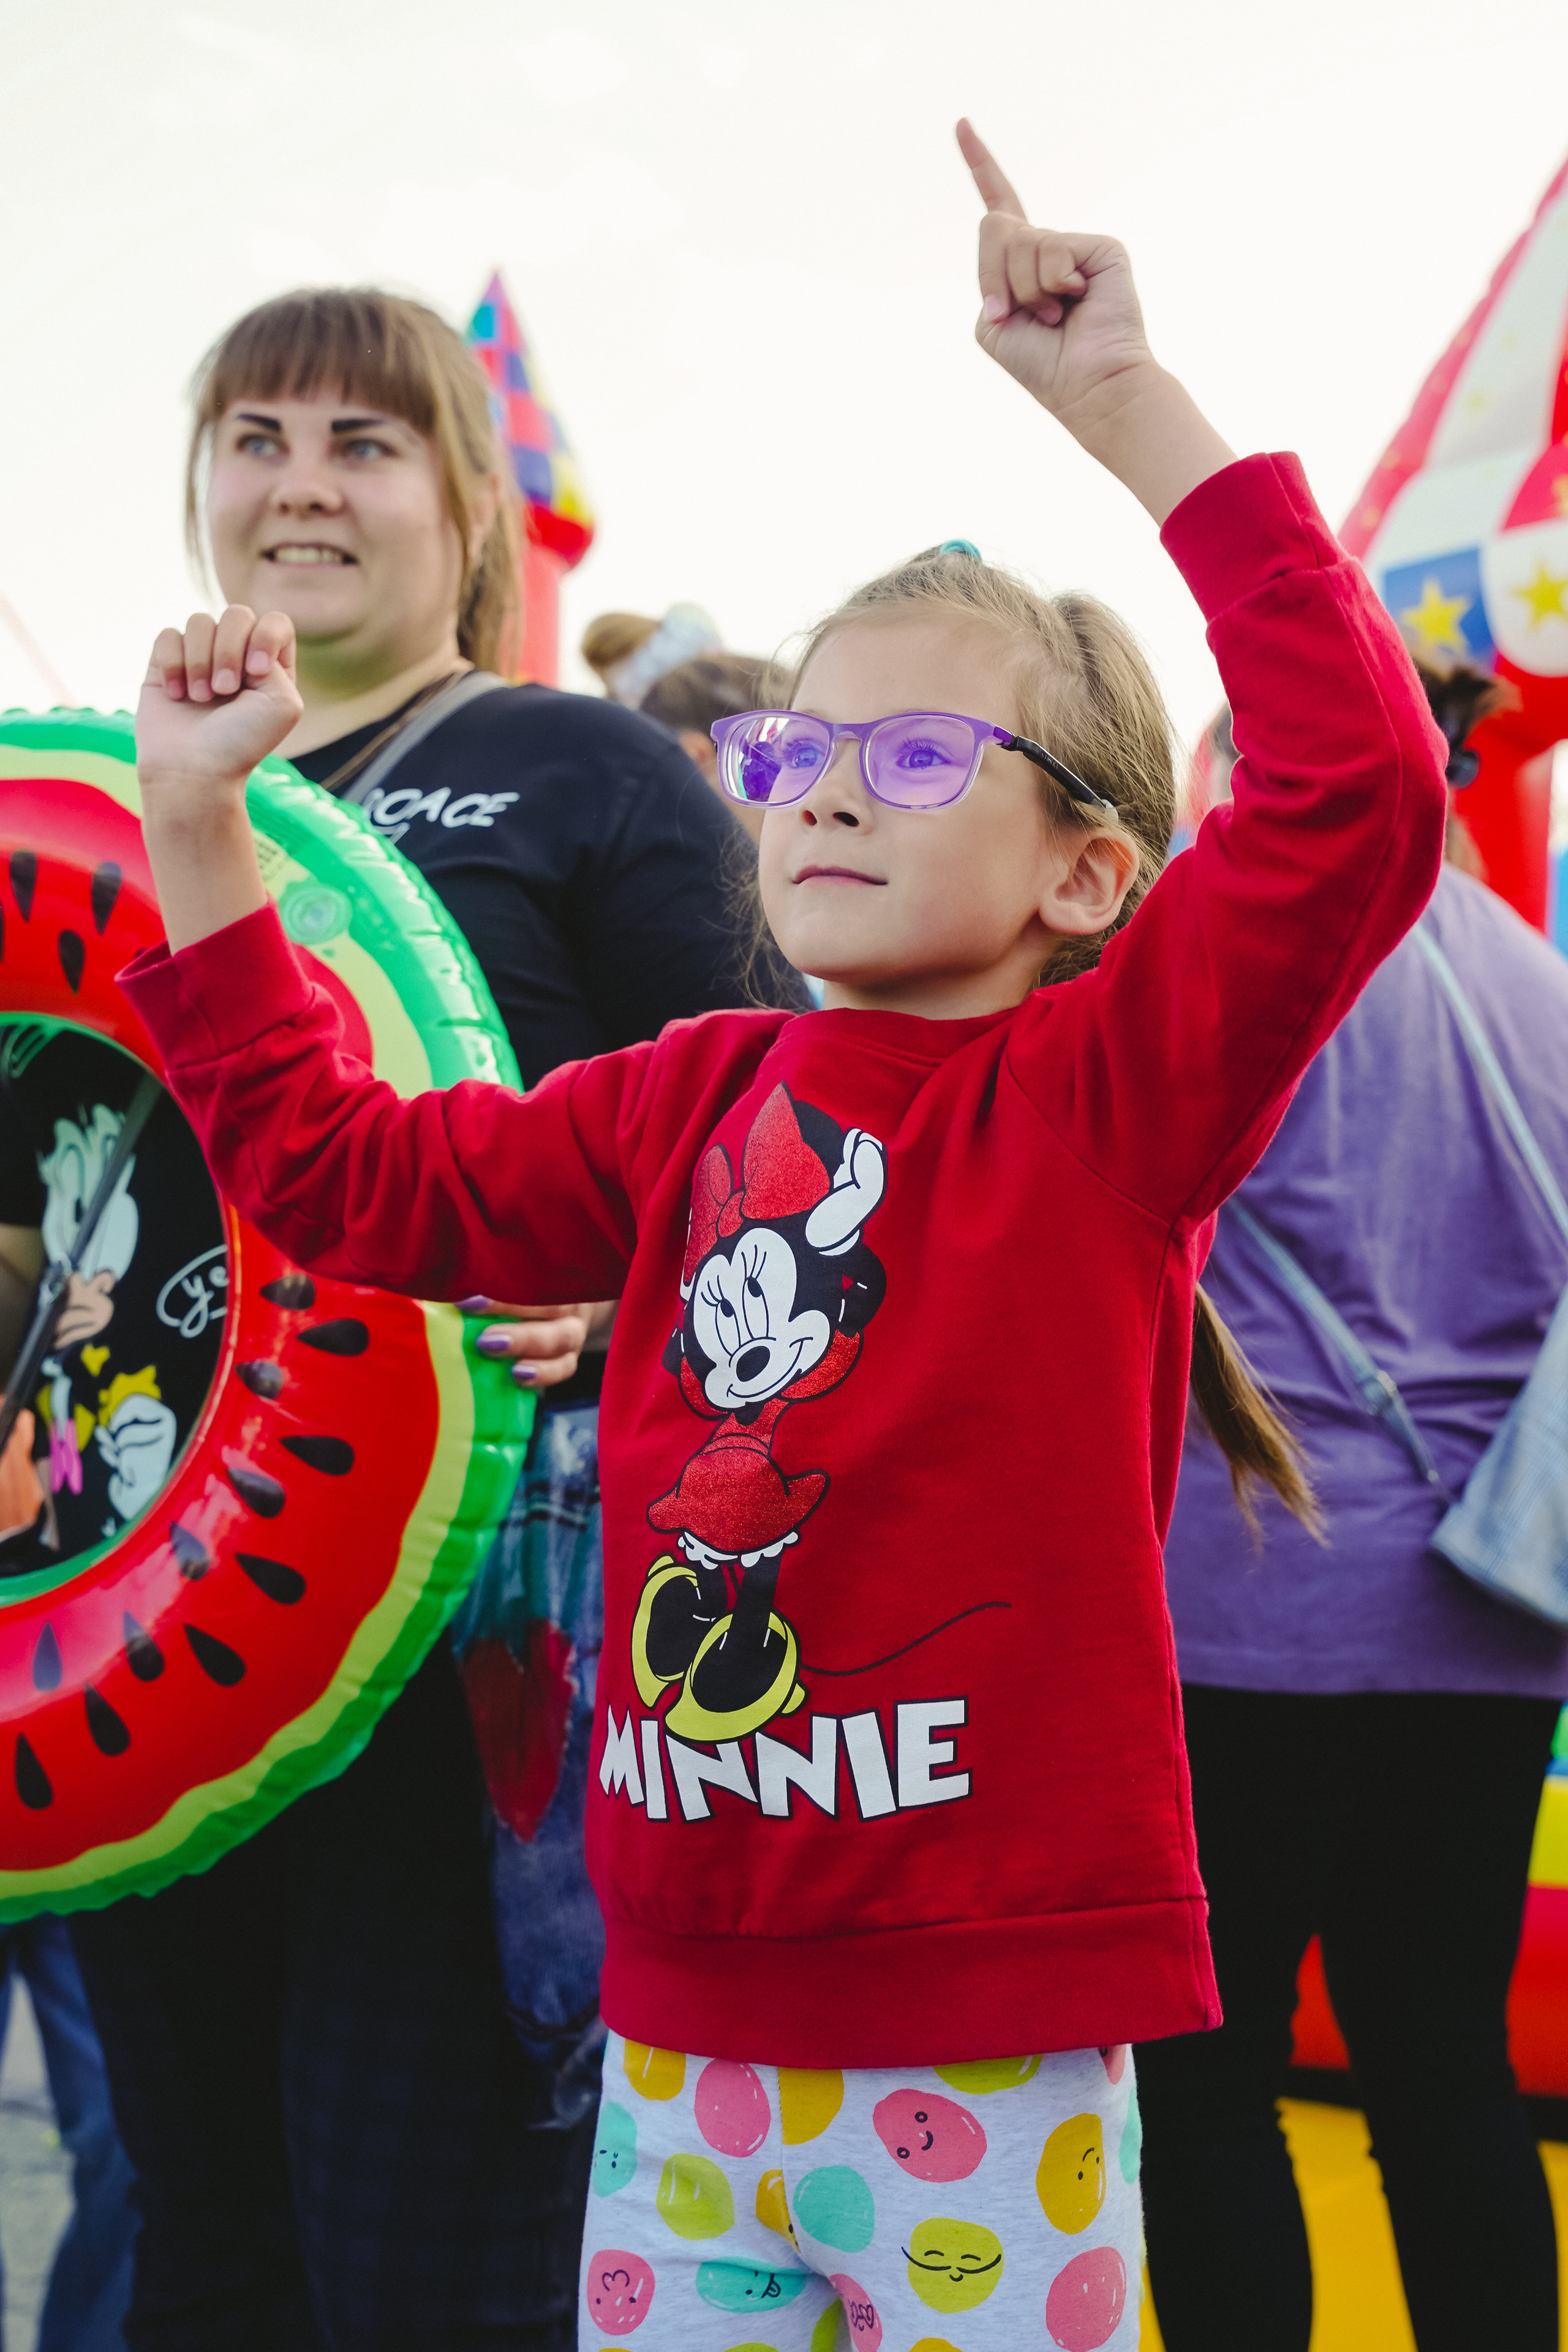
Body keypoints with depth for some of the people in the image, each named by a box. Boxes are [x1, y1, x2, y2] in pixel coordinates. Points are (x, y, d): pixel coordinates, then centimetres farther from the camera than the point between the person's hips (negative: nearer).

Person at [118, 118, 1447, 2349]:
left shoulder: (1113, 1081, -6)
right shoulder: (694, 1099, 9)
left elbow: (1360, 792, -20)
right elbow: (349, 1169, 16)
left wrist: (1132, 406, -20)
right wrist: (200, 827, 11)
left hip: (989, 2040, -5)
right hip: (686, 2021, 5)